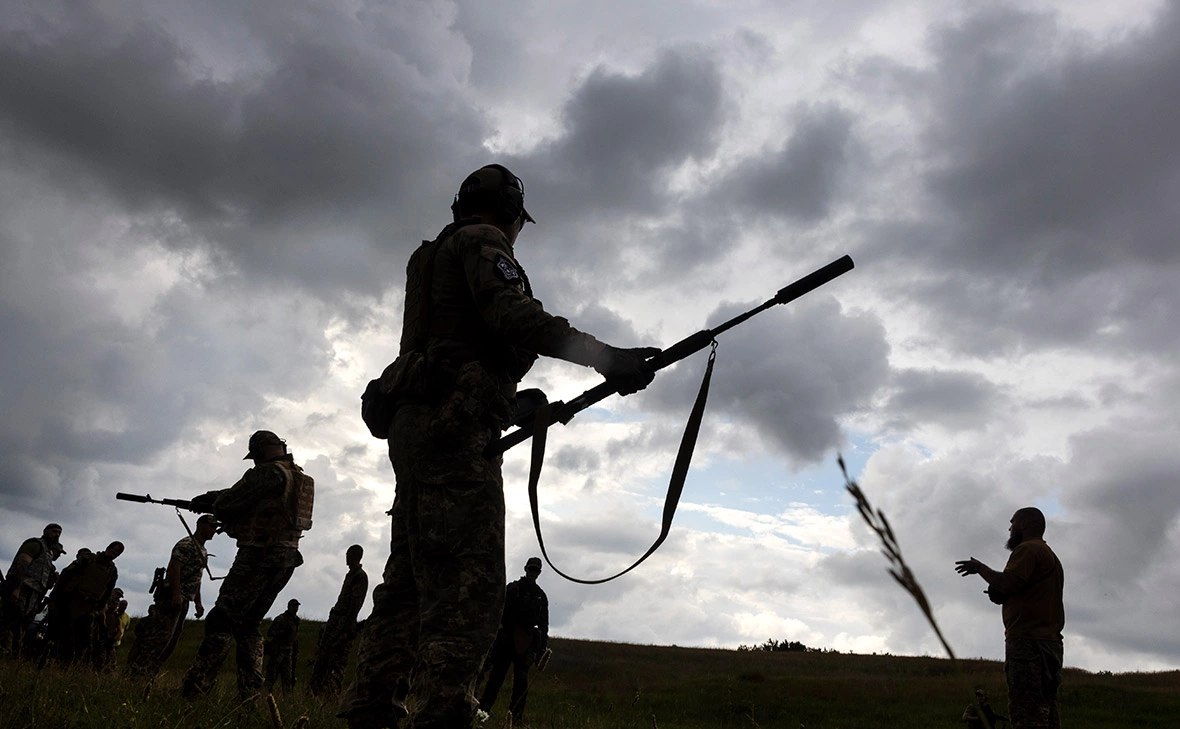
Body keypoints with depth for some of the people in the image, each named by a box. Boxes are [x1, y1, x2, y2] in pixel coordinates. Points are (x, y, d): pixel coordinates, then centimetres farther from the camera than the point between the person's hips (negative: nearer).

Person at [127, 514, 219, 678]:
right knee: (159, 637, -13)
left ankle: (147, 675, 13)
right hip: (172, 597, -10)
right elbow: (173, 568, -20)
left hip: (183, 601, 10)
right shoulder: (187, 544, -9)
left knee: (170, 641, 9)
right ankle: (137, 673, -11)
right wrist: (176, 595, -27)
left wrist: (198, 602, 21)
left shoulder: (203, 551, 22)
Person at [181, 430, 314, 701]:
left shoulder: (268, 472, -11)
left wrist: (214, 503, 17)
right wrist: (212, 498, 21)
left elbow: (229, 502, -6)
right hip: (287, 558, 9)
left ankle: (194, 689, -7)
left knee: (222, 620, -6)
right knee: (249, 623, 15)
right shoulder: (300, 478, 17)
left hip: (260, 556, -9)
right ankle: (250, 690, 11)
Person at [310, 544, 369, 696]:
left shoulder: (360, 577, -12)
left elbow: (355, 605, -18)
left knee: (336, 662, -8)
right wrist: (331, 621, 20)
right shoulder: (350, 575, 17)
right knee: (322, 655, 9)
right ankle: (314, 690, 14)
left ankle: (331, 695, -5)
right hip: (335, 618, 9)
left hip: (345, 621, -9)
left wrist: (345, 628, -21)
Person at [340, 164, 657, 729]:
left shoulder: (434, 256, 31)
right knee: (469, 586, -16)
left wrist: (520, 408, 28)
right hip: (453, 427, -10)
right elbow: (511, 312, -17)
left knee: (411, 581, 10)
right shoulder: (482, 240, 3)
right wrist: (603, 356, -25)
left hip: (413, 427, 10)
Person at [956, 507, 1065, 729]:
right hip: (1050, 642, 10)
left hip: (1028, 640, -10)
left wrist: (979, 567, -2)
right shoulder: (1049, 555, 27)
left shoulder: (1028, 549, -5)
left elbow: (1007, 583, -18)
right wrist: (1002, 595, 14)